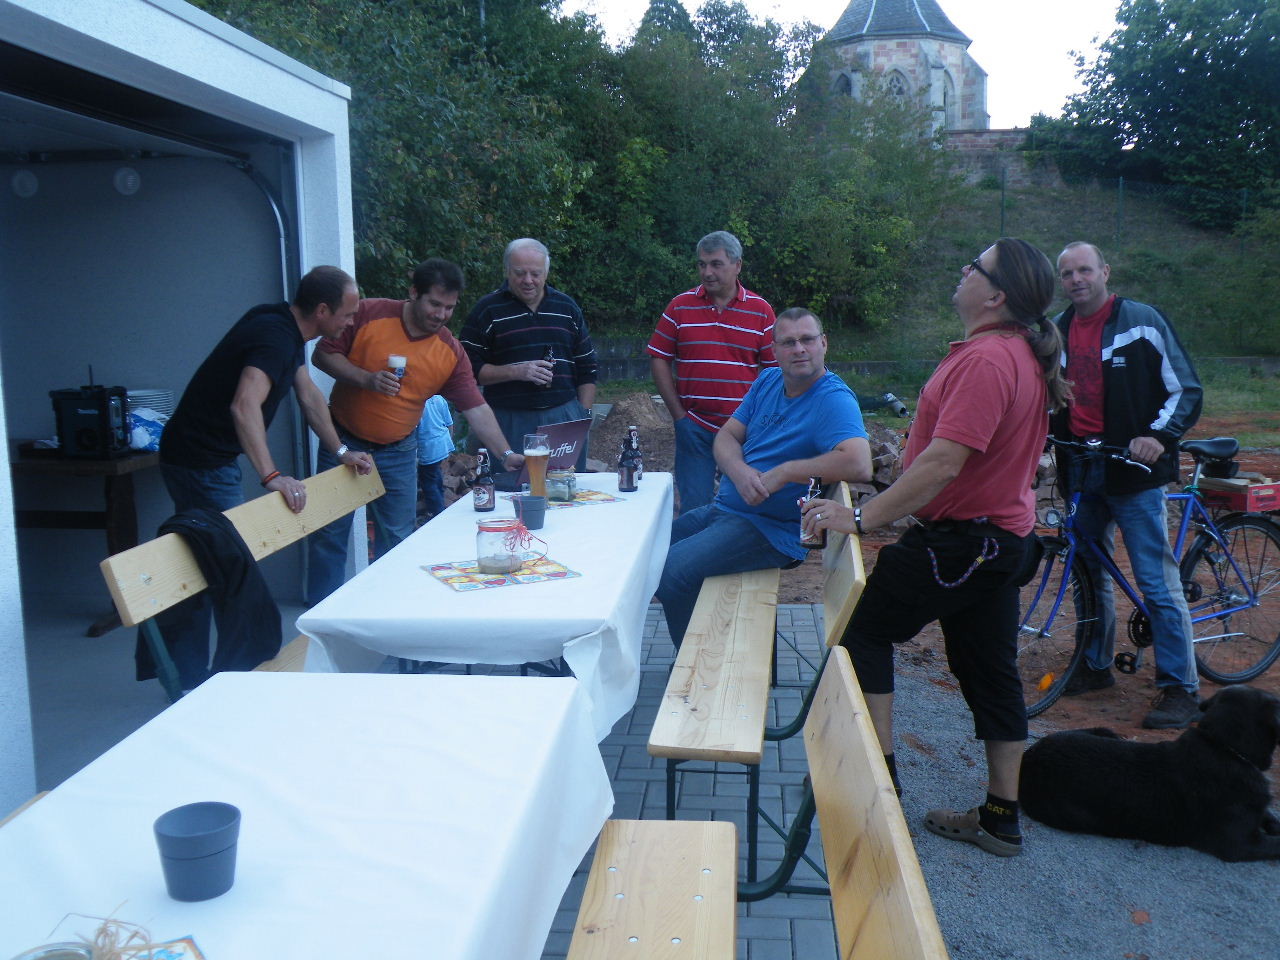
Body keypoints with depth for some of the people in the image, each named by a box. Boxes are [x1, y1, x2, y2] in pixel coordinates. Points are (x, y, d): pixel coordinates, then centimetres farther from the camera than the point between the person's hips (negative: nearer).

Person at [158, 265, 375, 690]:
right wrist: (271, 476, -42)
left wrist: (340, 451, 22)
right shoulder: (274, 336, -23)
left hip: (210, 459, 10)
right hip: (203, 463, -10)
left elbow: (309, 395, 19)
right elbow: (244, 407, -38)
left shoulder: (285, 328, 9)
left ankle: (187, 680, 25)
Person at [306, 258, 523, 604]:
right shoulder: (368, 315, -13)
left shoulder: (451, 352, -7)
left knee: (397, 540, 6)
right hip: (343, 442, -2)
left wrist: (507, 453, -19)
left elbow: (476, 409, -9)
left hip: (398, 453, 2)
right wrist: (366, 379, -25)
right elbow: (323, 354, -9)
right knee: (329, 533, 4)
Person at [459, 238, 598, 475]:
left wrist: (584, 415, 7)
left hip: (564, 417, 3)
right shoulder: (487, 310, 2)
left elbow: (587, 368, 16)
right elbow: (469, 369, -2)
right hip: (509, 421, -2)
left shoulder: (566, 307, 12)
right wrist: (516, 371, -14)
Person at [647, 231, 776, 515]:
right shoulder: (680, 307, 3)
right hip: (694, 426, 0)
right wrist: (677, 413, -2)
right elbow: (659, 359, 4)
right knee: (694, 508, 2)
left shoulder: (761, 310, 3)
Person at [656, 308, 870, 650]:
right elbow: (726, 436, 9)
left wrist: (783, 473, -24)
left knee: (671, 569, -24)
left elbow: (859, 465, -34)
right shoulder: (768, 381, 9)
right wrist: (739, 472, -15)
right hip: (724, 508, 9)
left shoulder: (834, 400, -17)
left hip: (772, 529, -9)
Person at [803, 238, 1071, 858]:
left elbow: (943, 464, -30)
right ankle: (1001, 819, 24)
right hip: (1005, 535, 10)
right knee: (990, 670, 14)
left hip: (960, 540, -10)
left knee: (865, 629, 2)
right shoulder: (1024, 354, 10)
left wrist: (861, 518, -27)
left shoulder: (986, 359, -23)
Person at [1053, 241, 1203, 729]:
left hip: (1132, 469, -5)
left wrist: (1160, 435, -20)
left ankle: (1181, 688, 3)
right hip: (1080, 471, 6)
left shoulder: (1142, 321, -5)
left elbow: (1186, 389, -4)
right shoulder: (1056, 332, 10)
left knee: (1157, 579, -5)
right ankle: (1095, 665, 29)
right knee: (1088, 573, 14)